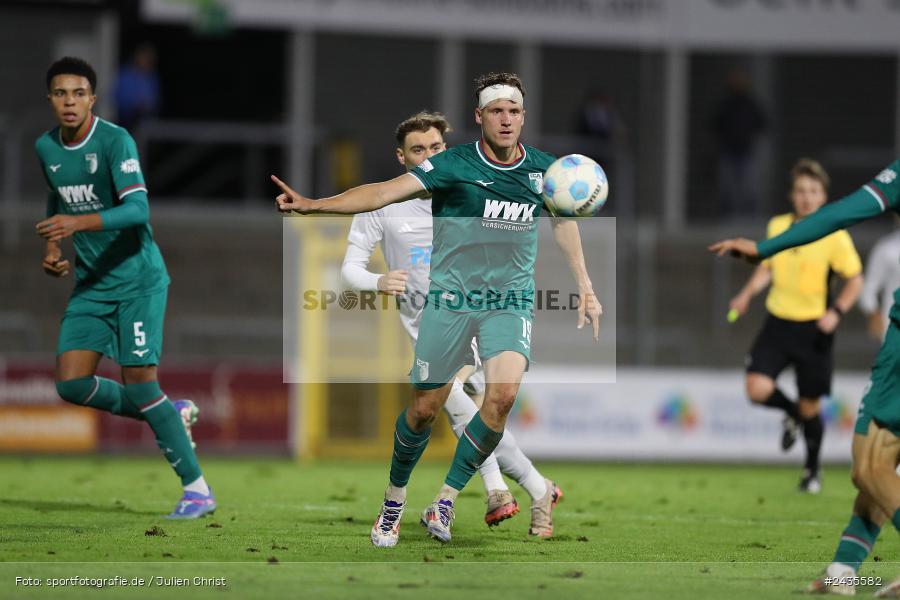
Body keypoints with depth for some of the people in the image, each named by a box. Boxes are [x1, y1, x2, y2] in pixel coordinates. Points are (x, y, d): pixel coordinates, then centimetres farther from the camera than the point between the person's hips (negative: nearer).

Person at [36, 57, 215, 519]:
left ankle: (197, 488, -3)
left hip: (137, 279, -7)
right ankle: (171, 416, 18)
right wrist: (51, 246, 10)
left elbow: (137, 209, -28)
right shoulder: (46, 148, 5)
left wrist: (79, 223, -40)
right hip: (90, 283, 7)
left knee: (138, 381, -13)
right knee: (71, 384, -5)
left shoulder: (115, 141, -17)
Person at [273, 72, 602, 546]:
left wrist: (585, 287, 22)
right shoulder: (454, 165, -9)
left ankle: (445, 501, -9)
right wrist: (312, 204, -29)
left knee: (503, 392, -23)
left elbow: (564, 219, 23)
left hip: (511, 301, 2)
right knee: (425, 407, 0)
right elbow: (385, 192, -17)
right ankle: (395, 497, 28)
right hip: (450, 300, -2)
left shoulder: (545, 170, 3)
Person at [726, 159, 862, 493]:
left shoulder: (835, 237, -9)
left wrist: (836, 311, -19)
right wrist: (747, 294, 3)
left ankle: (812, 471, 27)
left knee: (809, 407, 3)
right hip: (778, 323, 3)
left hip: (813, 328, -3)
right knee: (758, 389, -16)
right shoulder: (777, 226, 3)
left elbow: (855, 280, -3)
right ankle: (792, 414, 19)